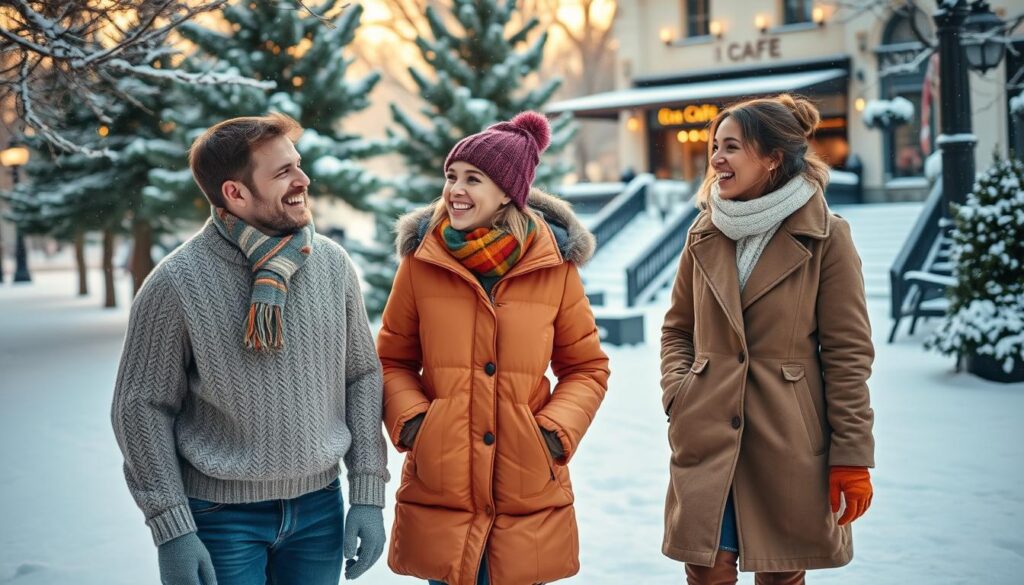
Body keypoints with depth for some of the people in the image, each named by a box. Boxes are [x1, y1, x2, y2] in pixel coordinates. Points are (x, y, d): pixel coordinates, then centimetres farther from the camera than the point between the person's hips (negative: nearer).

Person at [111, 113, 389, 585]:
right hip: (221, 513, -3)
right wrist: (172, 531, -11)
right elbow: (142, 408, -8)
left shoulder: (332, 264, -3)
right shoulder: (176, 284, -13)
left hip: (319, 505, 4)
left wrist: (368, 496, 1)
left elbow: (362, 376, 4)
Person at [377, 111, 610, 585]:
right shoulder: (422, 260, -2)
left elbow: (587, 367, 7)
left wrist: (556, 430, -9)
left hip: (529, 495, 0)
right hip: (439, 489, 0)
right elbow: (392, 359, 8)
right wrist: (409, 420, -9)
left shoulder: (554, 264, -2)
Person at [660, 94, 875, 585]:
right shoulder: (705, 234, 8)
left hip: (789, 440, -3)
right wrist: (676, 391, -1)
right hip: (707, 433, 3)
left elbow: (848, 353, -5)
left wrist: (853, 456, -8)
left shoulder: (825, 237, -5)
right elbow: (677, 329, 17)